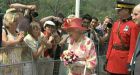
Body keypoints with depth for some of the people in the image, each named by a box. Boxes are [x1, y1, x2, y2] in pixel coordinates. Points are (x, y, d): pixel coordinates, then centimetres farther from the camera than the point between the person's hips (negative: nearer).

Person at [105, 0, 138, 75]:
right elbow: (111, 42, 12)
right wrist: (107, 57, 10)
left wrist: (130, 61, -17)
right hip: (113, 57, 7)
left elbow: (133, 46, -14)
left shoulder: (133, 25, -11)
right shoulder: (116, 23, 10)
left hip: (124, 58, -6)